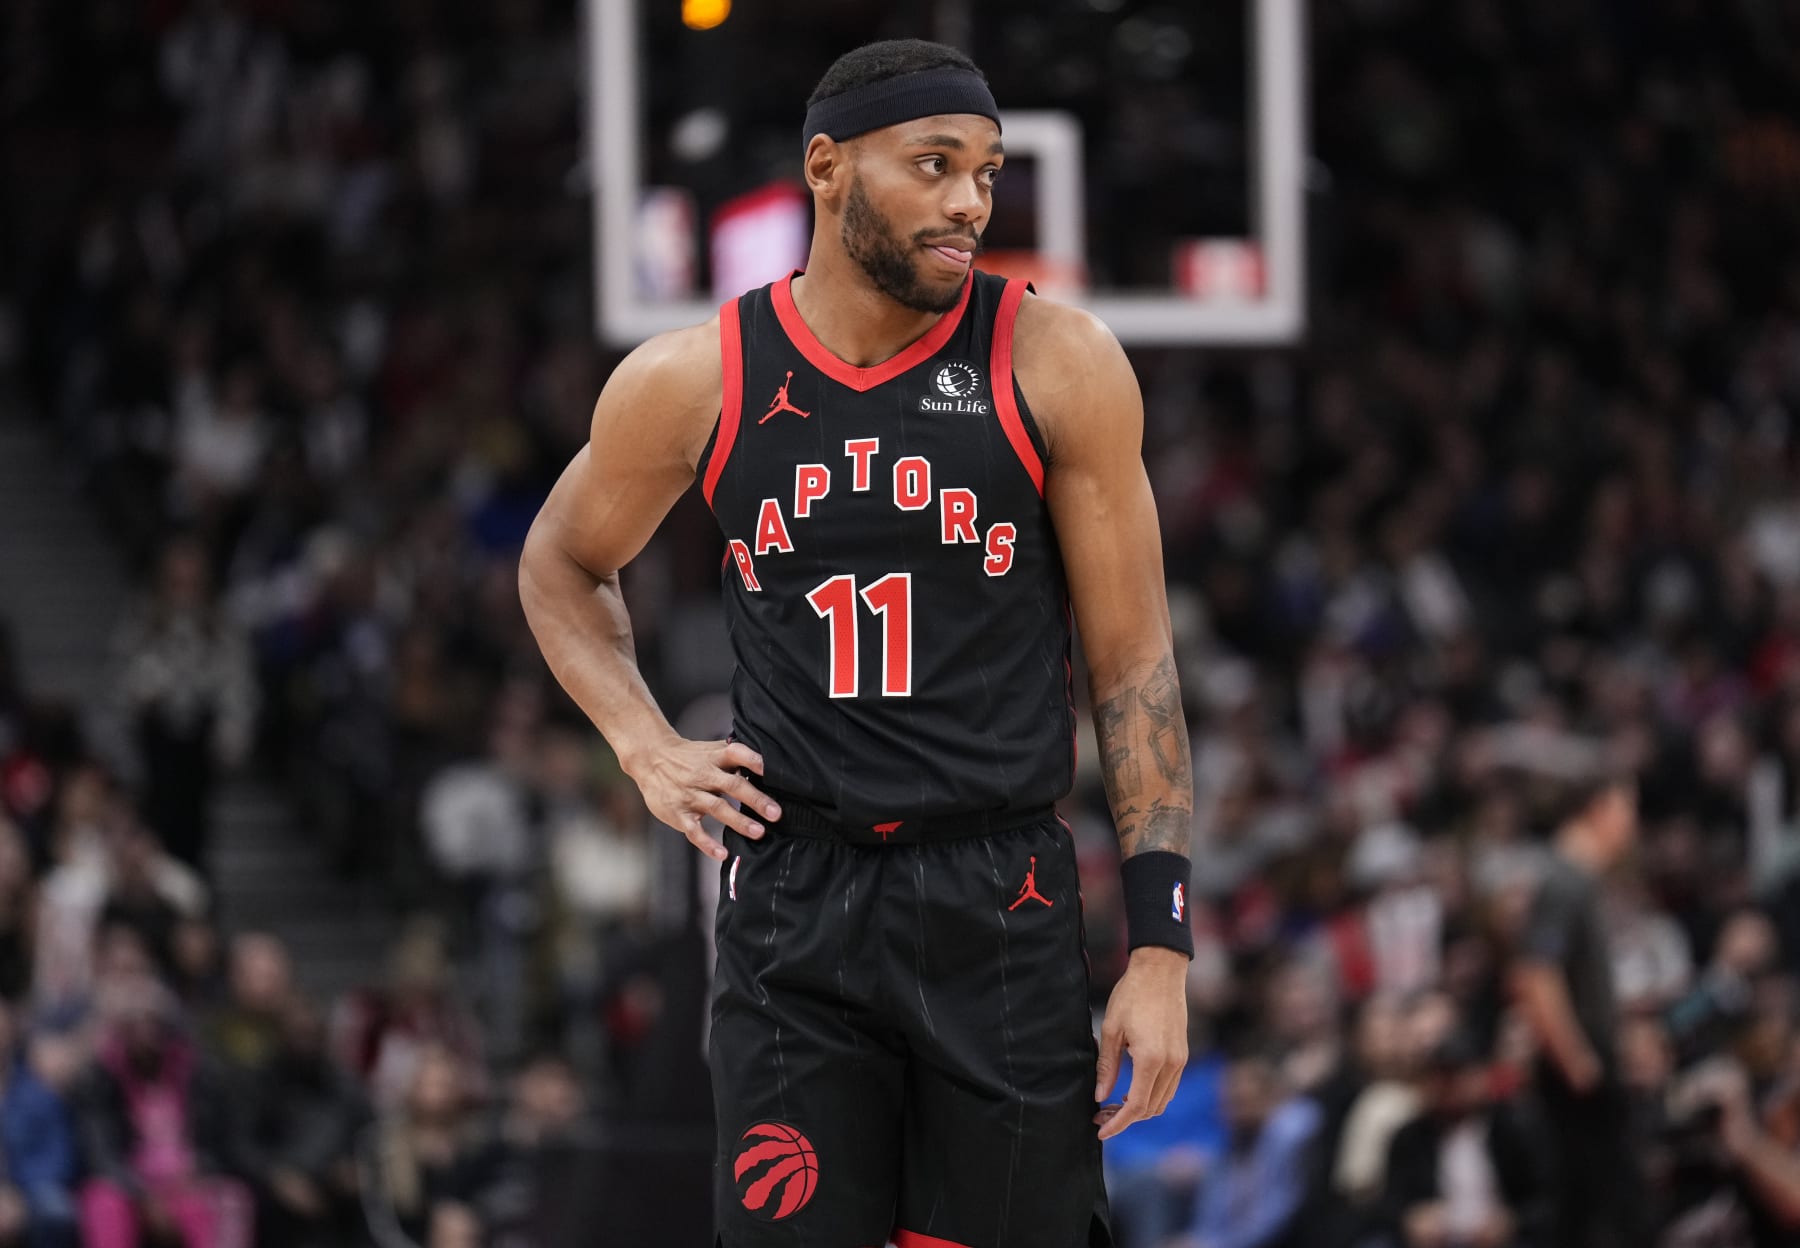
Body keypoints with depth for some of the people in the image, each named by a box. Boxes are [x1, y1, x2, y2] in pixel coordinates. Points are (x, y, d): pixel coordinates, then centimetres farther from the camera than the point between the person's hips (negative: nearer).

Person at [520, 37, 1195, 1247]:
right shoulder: (693, 382, 0)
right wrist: (645, 745, 4)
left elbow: (1132, 665, 0)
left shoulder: (1056, 365, -3)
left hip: (1002, 908, -1)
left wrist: (1162, 946, -5)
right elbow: (562, 565, 21)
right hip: (794, 907, 1)